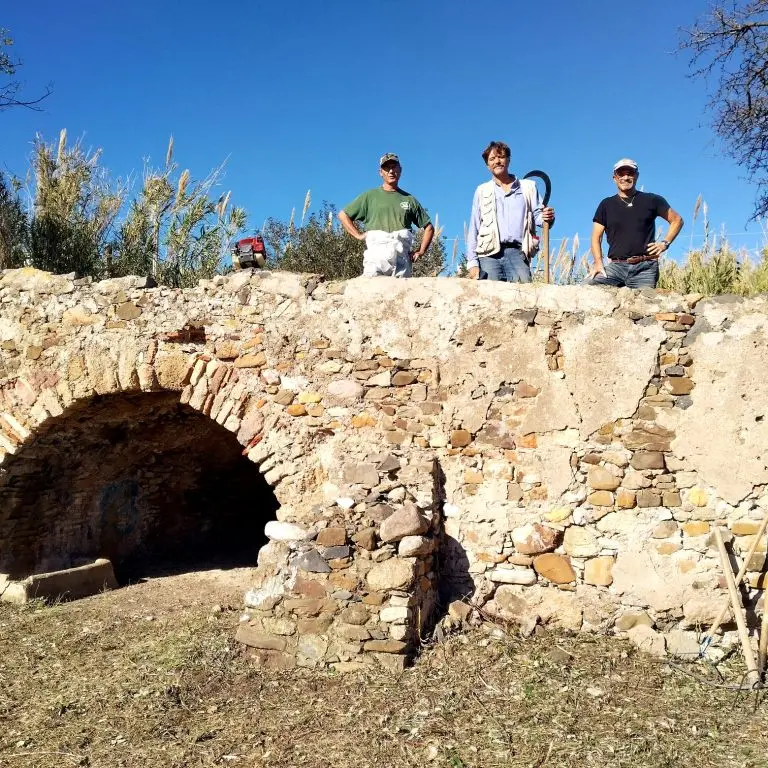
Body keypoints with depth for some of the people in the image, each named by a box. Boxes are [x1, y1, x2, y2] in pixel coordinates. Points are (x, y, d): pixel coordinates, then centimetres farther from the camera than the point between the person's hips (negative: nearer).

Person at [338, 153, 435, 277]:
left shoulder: (409, 199, 20)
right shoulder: (370, 196, 16)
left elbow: (429, 227, 23)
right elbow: (343, 215, 16)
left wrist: (421, 251, 11)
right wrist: (358, 235, 5)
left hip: (402, 255, 2)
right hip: (376, 252, -2)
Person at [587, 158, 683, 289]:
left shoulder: (651, 200, 12)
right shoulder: (606, 205, 14)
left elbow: (677, 220, 20)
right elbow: (596, 237, 10)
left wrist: (665, 243, 4)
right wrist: (598, 263, -5)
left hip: (645, 268, 0)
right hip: (616, 266, 0)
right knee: (590, 283, -23)